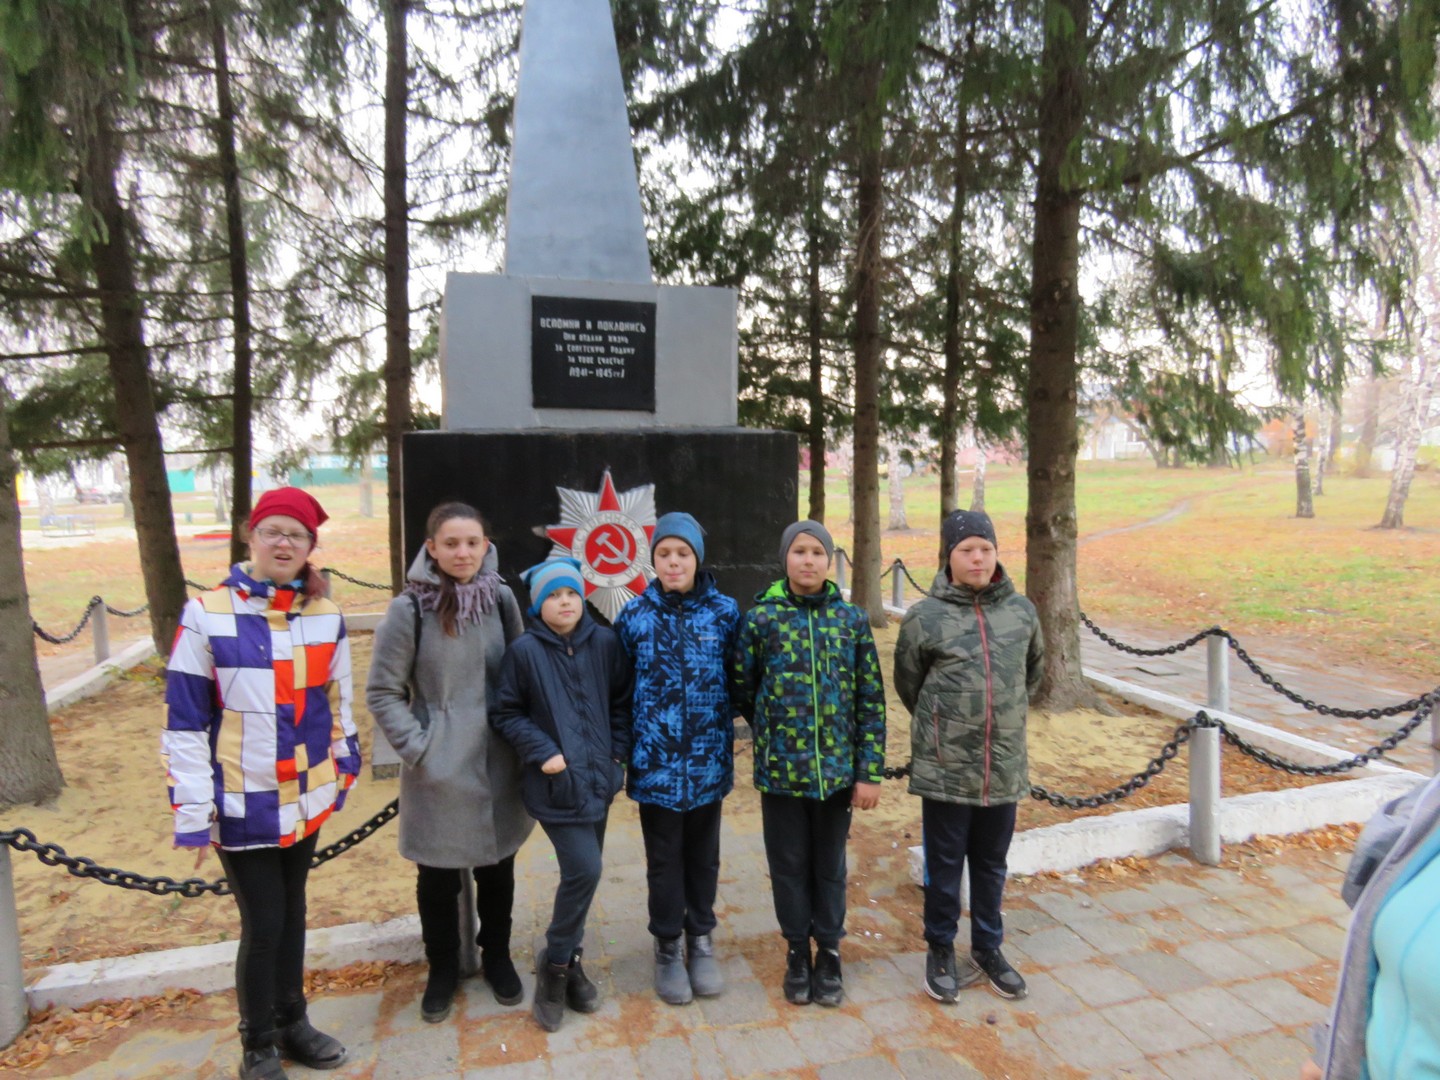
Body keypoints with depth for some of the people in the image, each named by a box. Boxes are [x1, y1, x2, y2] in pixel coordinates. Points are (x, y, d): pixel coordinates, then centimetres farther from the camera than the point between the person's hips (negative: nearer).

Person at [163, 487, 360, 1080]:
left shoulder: (326, 616, 1)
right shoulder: (207, 616, -13)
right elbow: (183, 721, -10)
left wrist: (345, 769, 13)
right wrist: (192, 811, -10)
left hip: (307, 799, 4)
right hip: (242, 805, -4)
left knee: (292, 911, 18)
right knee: (262, 922, 3)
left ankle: (291, 1020, 37)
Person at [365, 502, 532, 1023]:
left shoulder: (500, 598, -4)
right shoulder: (411, 609, -13)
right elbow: (382, 692, -5)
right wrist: (417, 747, -11)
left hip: (497, 763, 3)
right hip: (439, 770, -2)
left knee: (497, 866, 17)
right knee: (438, 876, 13)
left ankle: (497, 957, 40)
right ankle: (442, 969, 37)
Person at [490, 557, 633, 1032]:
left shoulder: (605, 642, -1)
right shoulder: (524, 650, -9)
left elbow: (622, 701, 8)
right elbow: (506, 713, -3)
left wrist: (617, 751, 1)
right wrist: (542, 752, -12)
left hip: (598, 778, 4)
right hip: (555, 782, -4)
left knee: (582, 874, 14)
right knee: (583, 870, -11)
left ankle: (568, 960, 34)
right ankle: (555, 964, 12)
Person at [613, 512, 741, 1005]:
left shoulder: (725, 611, -3)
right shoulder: (635, 614, -4)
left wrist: (722, 717, -1)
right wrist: (622, 744, 1)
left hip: (709, 760, 1)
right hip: (655, 761, -1)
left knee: (703, 853, 16)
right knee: (664, 857, 12)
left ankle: (701, 940, 36)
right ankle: (668, 947, 31)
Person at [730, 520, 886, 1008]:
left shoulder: (852, 618, -2)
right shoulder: (760, 618, -5)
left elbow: (871, 701, 0)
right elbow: (742, 691, 5)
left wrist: (870, 771, -3)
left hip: (837, 768, 1)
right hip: (781, 768, -1)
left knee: (830, 866, 15)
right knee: (789, 865, 12)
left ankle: (829, 952, 34)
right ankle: (797, 951, 33)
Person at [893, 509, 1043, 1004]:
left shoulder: (1021, 610, 1)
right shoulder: (924, 617, -9)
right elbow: (907, 683, 5)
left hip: (1005, 767, 3)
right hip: (944, 768, -3)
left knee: (991, 863, 18)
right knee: (945, 864, 11)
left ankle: (988, 949, 37)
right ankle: (941, 951, 30)